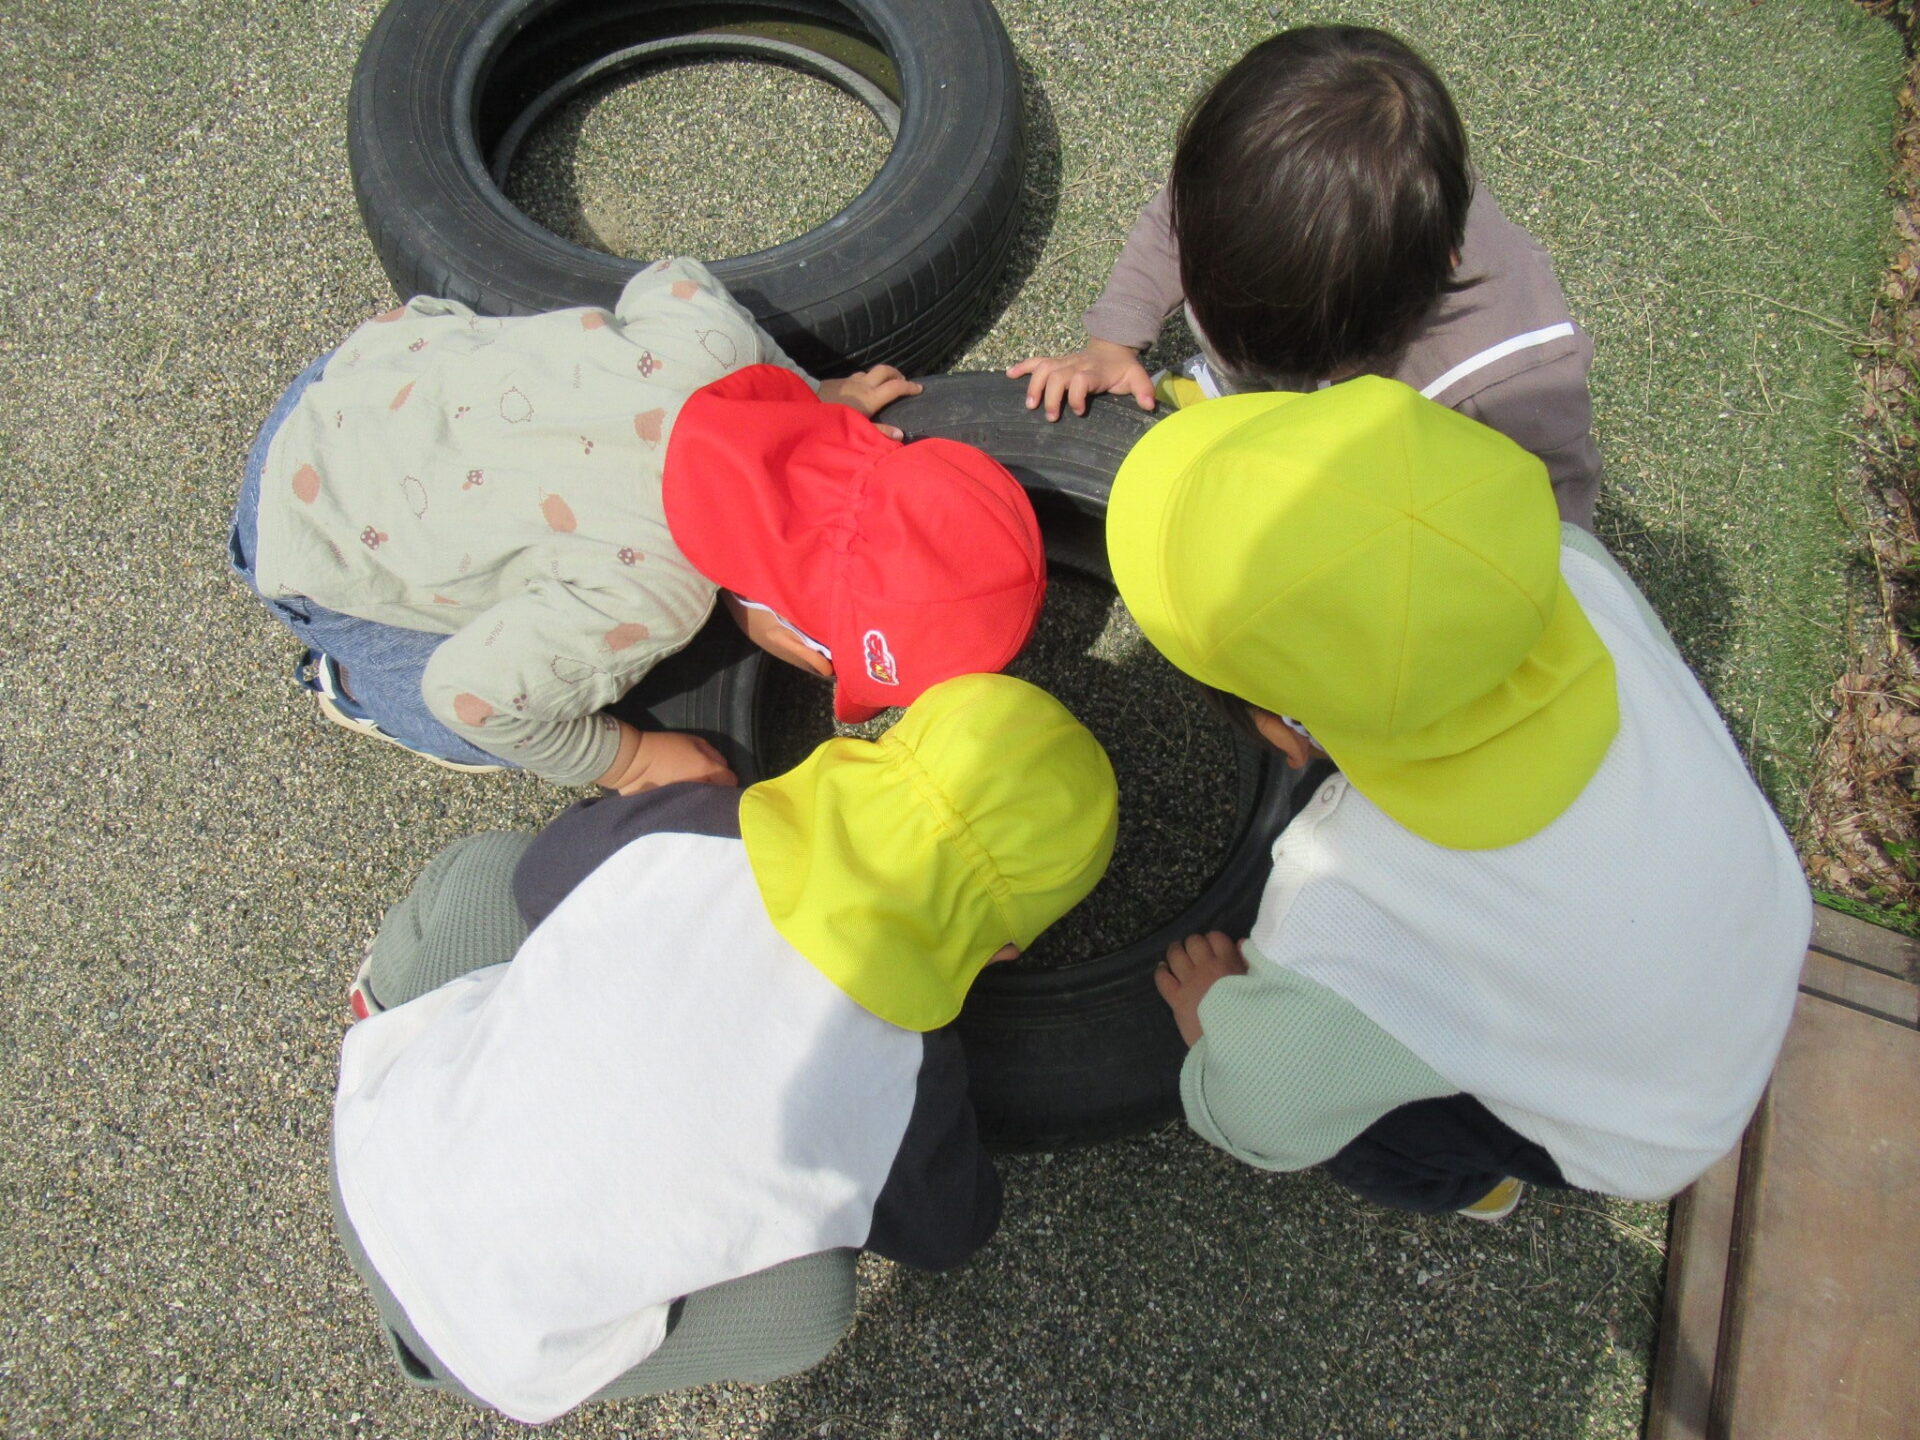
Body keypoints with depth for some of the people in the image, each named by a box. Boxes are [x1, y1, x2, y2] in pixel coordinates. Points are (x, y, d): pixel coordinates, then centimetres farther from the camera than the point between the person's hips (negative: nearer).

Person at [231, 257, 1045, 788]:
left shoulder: (709, 340, -27)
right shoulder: (647, 601, -41)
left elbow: (665, 280, -2)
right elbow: (469, 690, -26)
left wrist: (814, 395, -4)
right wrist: (625, 760, -11)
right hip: (320, 546, -5)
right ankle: (352, 680, 21)